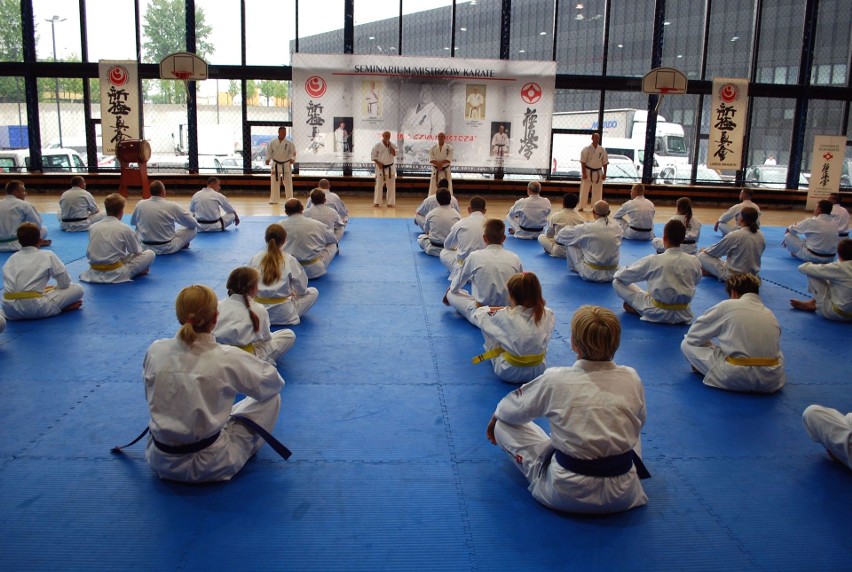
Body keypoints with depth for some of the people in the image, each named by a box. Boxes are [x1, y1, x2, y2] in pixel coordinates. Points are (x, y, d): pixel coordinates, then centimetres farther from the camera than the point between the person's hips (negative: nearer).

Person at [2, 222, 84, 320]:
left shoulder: (11, 258, 16)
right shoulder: (47, 255, 2)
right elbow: (64, 282, 4)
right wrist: (55, 288, 28)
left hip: (10, 310, 4)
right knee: (78, 289, 9)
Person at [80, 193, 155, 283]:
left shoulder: (93, 227, 2)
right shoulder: (124, 228, -11)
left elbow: (88, 254, 9)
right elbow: (137, 251, 4)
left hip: (94, 273, 6)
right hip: (115, 274, -6)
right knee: (150, 254, 4)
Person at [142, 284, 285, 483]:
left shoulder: (156, 351, -9)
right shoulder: (227, 358, -20)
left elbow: (150, 395, 9)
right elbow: (273, 382, -3)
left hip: (159, 461, 6)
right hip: (209, 467, -6)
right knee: (272, 397, 10)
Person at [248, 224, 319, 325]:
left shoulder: (255, 259, -4)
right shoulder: (289, 260, -12)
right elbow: (301, 289, -4)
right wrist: (293, 292, 19)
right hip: (283, 315, -4)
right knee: (313, 292, 12)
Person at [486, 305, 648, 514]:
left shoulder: (555, 380, -15)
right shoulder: (632, 379, -8)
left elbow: (514, 409, 3)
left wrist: (496, 417, 26)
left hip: (568, 494, -4)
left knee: (504, 425, 10)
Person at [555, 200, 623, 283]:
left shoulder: (588, 228, -15)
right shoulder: (617, 228, -4)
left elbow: (564, 234, -1)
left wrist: (558, 239, 24)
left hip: (591, 275, -5)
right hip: (611, 275, 5)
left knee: (571, 244, 12)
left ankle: (573, 268, 32)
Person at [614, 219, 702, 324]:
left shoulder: (653, 260, -19)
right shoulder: (694, 262, -9)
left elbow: (622, 275, -6)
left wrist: (618, 273, 18)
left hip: (658, 314, -4)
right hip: (683, 315, 4)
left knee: (617, 282, 3)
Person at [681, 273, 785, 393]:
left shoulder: (727, 306, 1)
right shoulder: (769, 313, 13)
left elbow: (694, 335, 7)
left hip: (737, 379, -5)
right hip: (771, 381, 5)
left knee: (687, 344, 8)